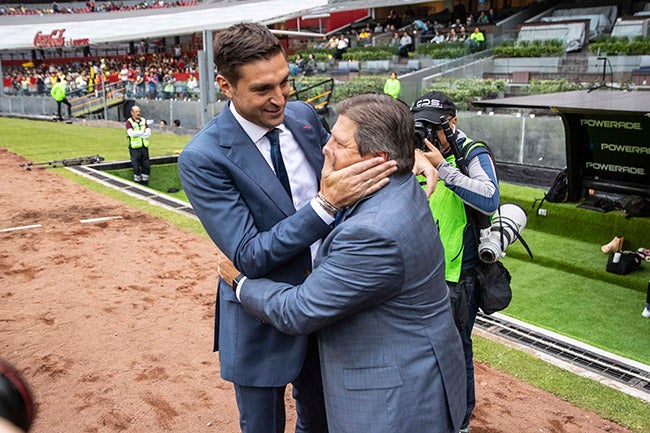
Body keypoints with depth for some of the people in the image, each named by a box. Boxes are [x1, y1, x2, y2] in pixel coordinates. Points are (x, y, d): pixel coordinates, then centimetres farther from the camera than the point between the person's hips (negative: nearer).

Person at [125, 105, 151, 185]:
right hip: (135, 148, -4)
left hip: (144, 147, 4)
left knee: (146, 166, 4)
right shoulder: (129, 122, -3)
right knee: (136, 167, -3)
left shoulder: (143, 120, 10)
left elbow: (148, 133, -2)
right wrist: (143, 132, -10)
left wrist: (137, 134, -10)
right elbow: (131, 133, -19)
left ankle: (145, 184, 14)